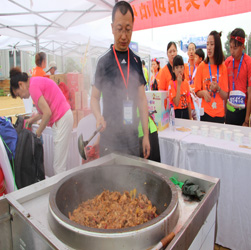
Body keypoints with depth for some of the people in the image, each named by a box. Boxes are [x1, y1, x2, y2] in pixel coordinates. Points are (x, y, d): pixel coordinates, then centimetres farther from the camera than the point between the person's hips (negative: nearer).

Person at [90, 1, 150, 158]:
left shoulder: (136, 61, 6)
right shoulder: (104, 62, -3)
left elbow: (142, 99, 7)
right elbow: (94, 97, 2)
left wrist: (146, 135, 3)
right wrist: (98, 116, -20)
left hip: (132, 136, 3)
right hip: (110, 136, -3)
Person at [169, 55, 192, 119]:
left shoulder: (186, 82, 4)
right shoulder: (172, 83, -11)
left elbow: (188, 102, 10)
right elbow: (176, 103, -19)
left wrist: (190, 117, 9)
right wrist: (179, 84, -20)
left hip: (185, 112, 5)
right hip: (176, 113, -5)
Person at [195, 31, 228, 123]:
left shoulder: (223, 67, 2)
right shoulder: (202, 66, 0)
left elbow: (225, 96, 2)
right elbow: (197, 92, 4)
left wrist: (218, 89, -16)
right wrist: (203, 92, -16)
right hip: (205, 112, -1)